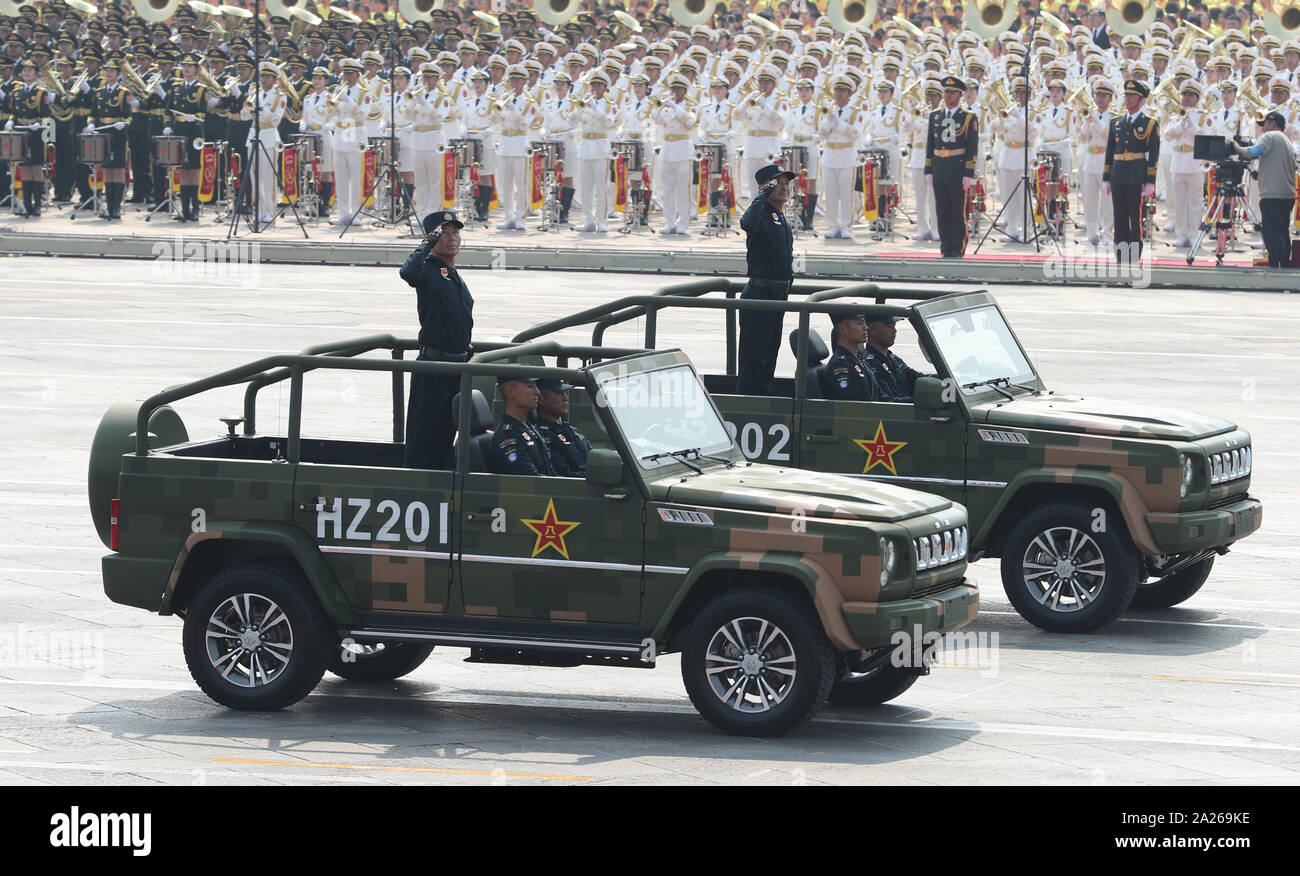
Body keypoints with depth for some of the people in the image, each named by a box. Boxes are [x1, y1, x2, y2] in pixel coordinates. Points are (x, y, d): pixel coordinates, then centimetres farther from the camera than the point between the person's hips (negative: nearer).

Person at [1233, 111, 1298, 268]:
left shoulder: (1270, 136, -4)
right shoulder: (1288, 142, 23)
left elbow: (1254, 152, -21)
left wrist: (1238, 148, -3)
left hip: (1272, 195, -9)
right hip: (1288, 195, 9)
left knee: (1272, 233, -12)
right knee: (1283, 234, 12)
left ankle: (1275, 268, -18)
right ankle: (1285, 268, 13)